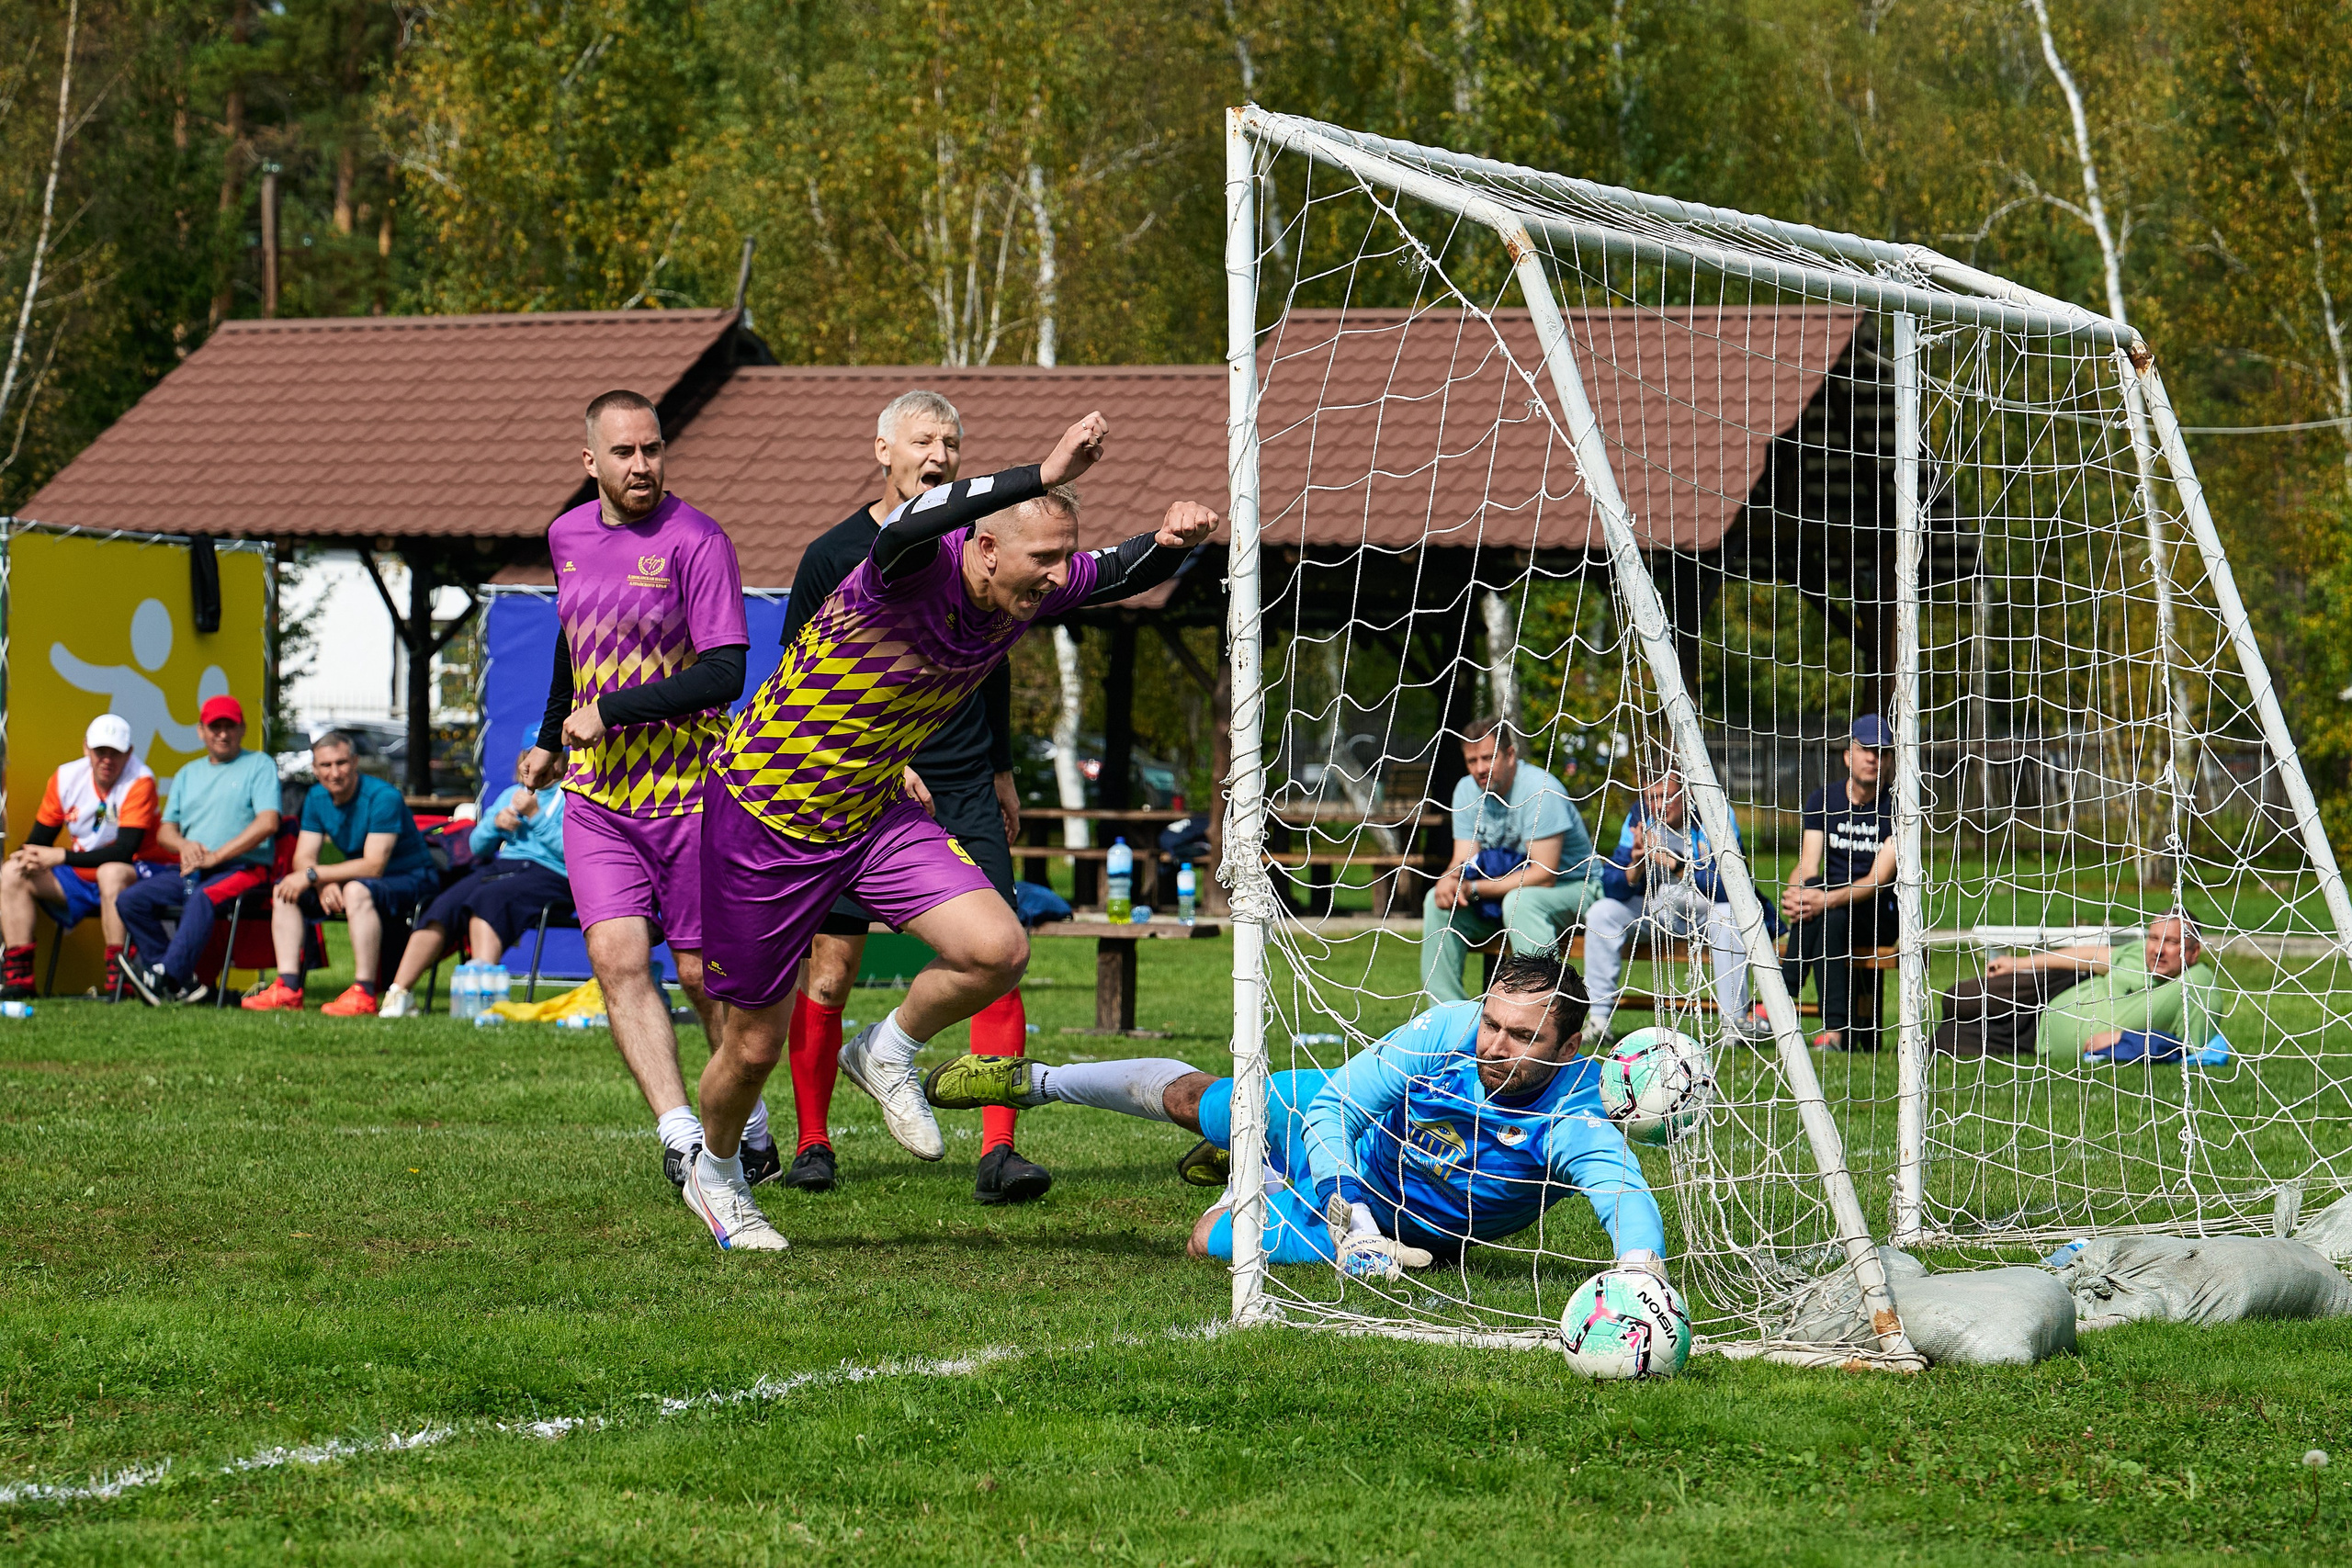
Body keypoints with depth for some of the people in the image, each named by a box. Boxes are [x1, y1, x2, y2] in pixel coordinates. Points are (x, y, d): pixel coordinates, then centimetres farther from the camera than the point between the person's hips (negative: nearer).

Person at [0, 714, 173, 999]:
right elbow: (40, 838, 7)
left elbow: (125, 851, -25)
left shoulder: (139, 782, -17)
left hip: (139, 874, -6)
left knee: (111, 872, -39)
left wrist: (62, 856, -27)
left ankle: (117, 980, -37)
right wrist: (28, 856, -18)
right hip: (81, 879, 6)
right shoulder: (66, 778, 0)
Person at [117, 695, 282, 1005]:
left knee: (204, 897, -38)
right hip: (190, 873, 6)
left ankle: (167, 977, -46)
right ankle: (182, 982, -24)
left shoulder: (259, 765, 6)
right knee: (131, 899, -16)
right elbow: (165, 831, 20)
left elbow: (268, 823, -9)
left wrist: (215, 856, -14)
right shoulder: (189, 774, 25)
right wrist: (184, 845, -6)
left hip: (242, 868, -6)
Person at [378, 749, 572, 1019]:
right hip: (498, 866, 6)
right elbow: (477, 845, 23)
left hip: (546, 873, -6)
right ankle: (399, 991, -28)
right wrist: (496, 822, 3)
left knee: (486, 899, -36)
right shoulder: (512, 794, 27)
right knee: (444, 906, -21)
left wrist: (534, 814, -11)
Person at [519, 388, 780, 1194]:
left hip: (689, 789, -4)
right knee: (617, 958, -14)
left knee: (700, 972, 4)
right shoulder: (567, 536, 8)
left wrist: (609, 711, -19)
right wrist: (549, 740, 35)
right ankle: (680, 1135, -18)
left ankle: (750, 1128, 24)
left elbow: (724, 673, -19)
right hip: (596, 795, 4)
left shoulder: (696, 540, -12)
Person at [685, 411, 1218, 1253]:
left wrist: (1172, 540, -19)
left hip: (876, 813, 6)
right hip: (765, 813, -6)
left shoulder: (1026, 591, -10)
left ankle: (887, 1055, 11)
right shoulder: (914, 572, -30)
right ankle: (713, 1176, 37)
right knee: (755, 1047, 6)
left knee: (997, 950, -17)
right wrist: (1043, 476, -64)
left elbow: (1128, 573, 6)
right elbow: (904, 527, -55)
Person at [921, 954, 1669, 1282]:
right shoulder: (1450, 1031, -35)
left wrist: (1640, 1271, -82)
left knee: (1213, 1240, 7)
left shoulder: (1572, 1120, -43)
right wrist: (1350, 1214, -41)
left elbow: (1626, 1193, -61)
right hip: (1350, 1125, 1)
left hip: (1407, 1225, -1)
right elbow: (1333, 1103, -28)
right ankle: (1033, 1081, 51)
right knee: (1186, 1097, 19)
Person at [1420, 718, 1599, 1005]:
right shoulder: (1467, 790, -1)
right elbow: (1464, 860, -1)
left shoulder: (1539, 789, -23)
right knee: (1438, 901, -12)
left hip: (1571, 887, -7)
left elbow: (1543, 874, -27)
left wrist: (1474, 890, -28)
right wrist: (1448, 881, -27)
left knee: (1520, 901, -37)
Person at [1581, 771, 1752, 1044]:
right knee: (1601, 913, -17)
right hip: (1654, 907, 4)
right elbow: (1611, 889, -10)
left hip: (1704, 908, -4)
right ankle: (1598, 1020, -13)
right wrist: (1636, 865, -31)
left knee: (1727, 918, -36)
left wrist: (1670, 861, -37)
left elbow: (1725, 887, -31)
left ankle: (1735, 1022, -30)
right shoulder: (1640, 817, -7)